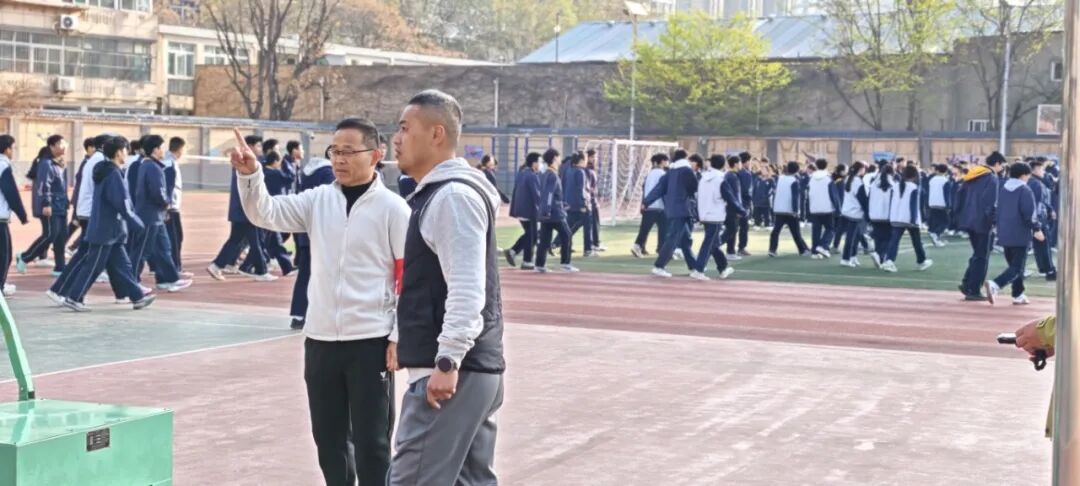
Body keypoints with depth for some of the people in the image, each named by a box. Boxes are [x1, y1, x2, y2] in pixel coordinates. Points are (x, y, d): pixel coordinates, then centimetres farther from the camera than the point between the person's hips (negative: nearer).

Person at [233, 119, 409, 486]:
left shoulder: (392, 208, -6)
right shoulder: (318, 200, 6)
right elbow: (266, 214, -2)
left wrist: (399, 337, -9)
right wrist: (250, 174, -20)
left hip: (370, 341, -5)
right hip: (320, 339, 5)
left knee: (371, 440, 1)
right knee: (328, 437, 15)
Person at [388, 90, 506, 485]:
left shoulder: (453, 195, -14)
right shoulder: (439, 193, 18)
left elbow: (467, 290, -23)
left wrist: (447, 362, -25)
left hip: (455, 371, -11)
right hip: (475, 370, 11)